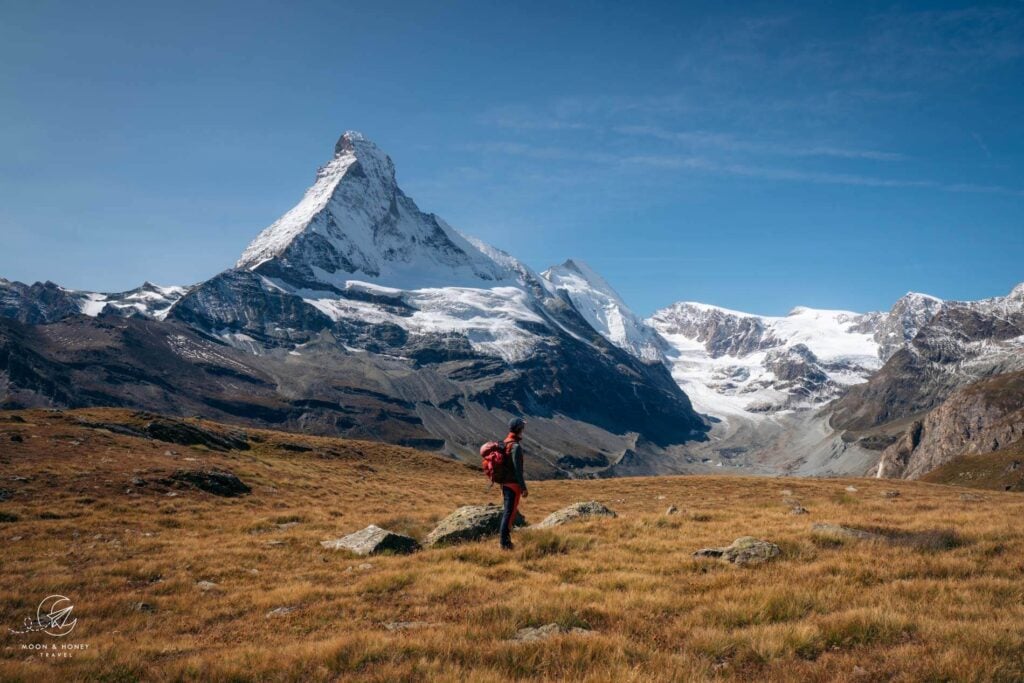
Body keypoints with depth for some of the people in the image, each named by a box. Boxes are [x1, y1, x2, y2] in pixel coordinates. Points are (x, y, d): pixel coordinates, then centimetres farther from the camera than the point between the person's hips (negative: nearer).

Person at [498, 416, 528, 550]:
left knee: (507, 511, 17)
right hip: (513, 484, -9)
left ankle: (505, 540, 23)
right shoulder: (516, 446, -18)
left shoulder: (505, 443, 11)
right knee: (510, 513, -4)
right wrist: (524, 488, -17)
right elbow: (517, 469, -21)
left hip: (504, 483, 9)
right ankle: (505, 543, -2)